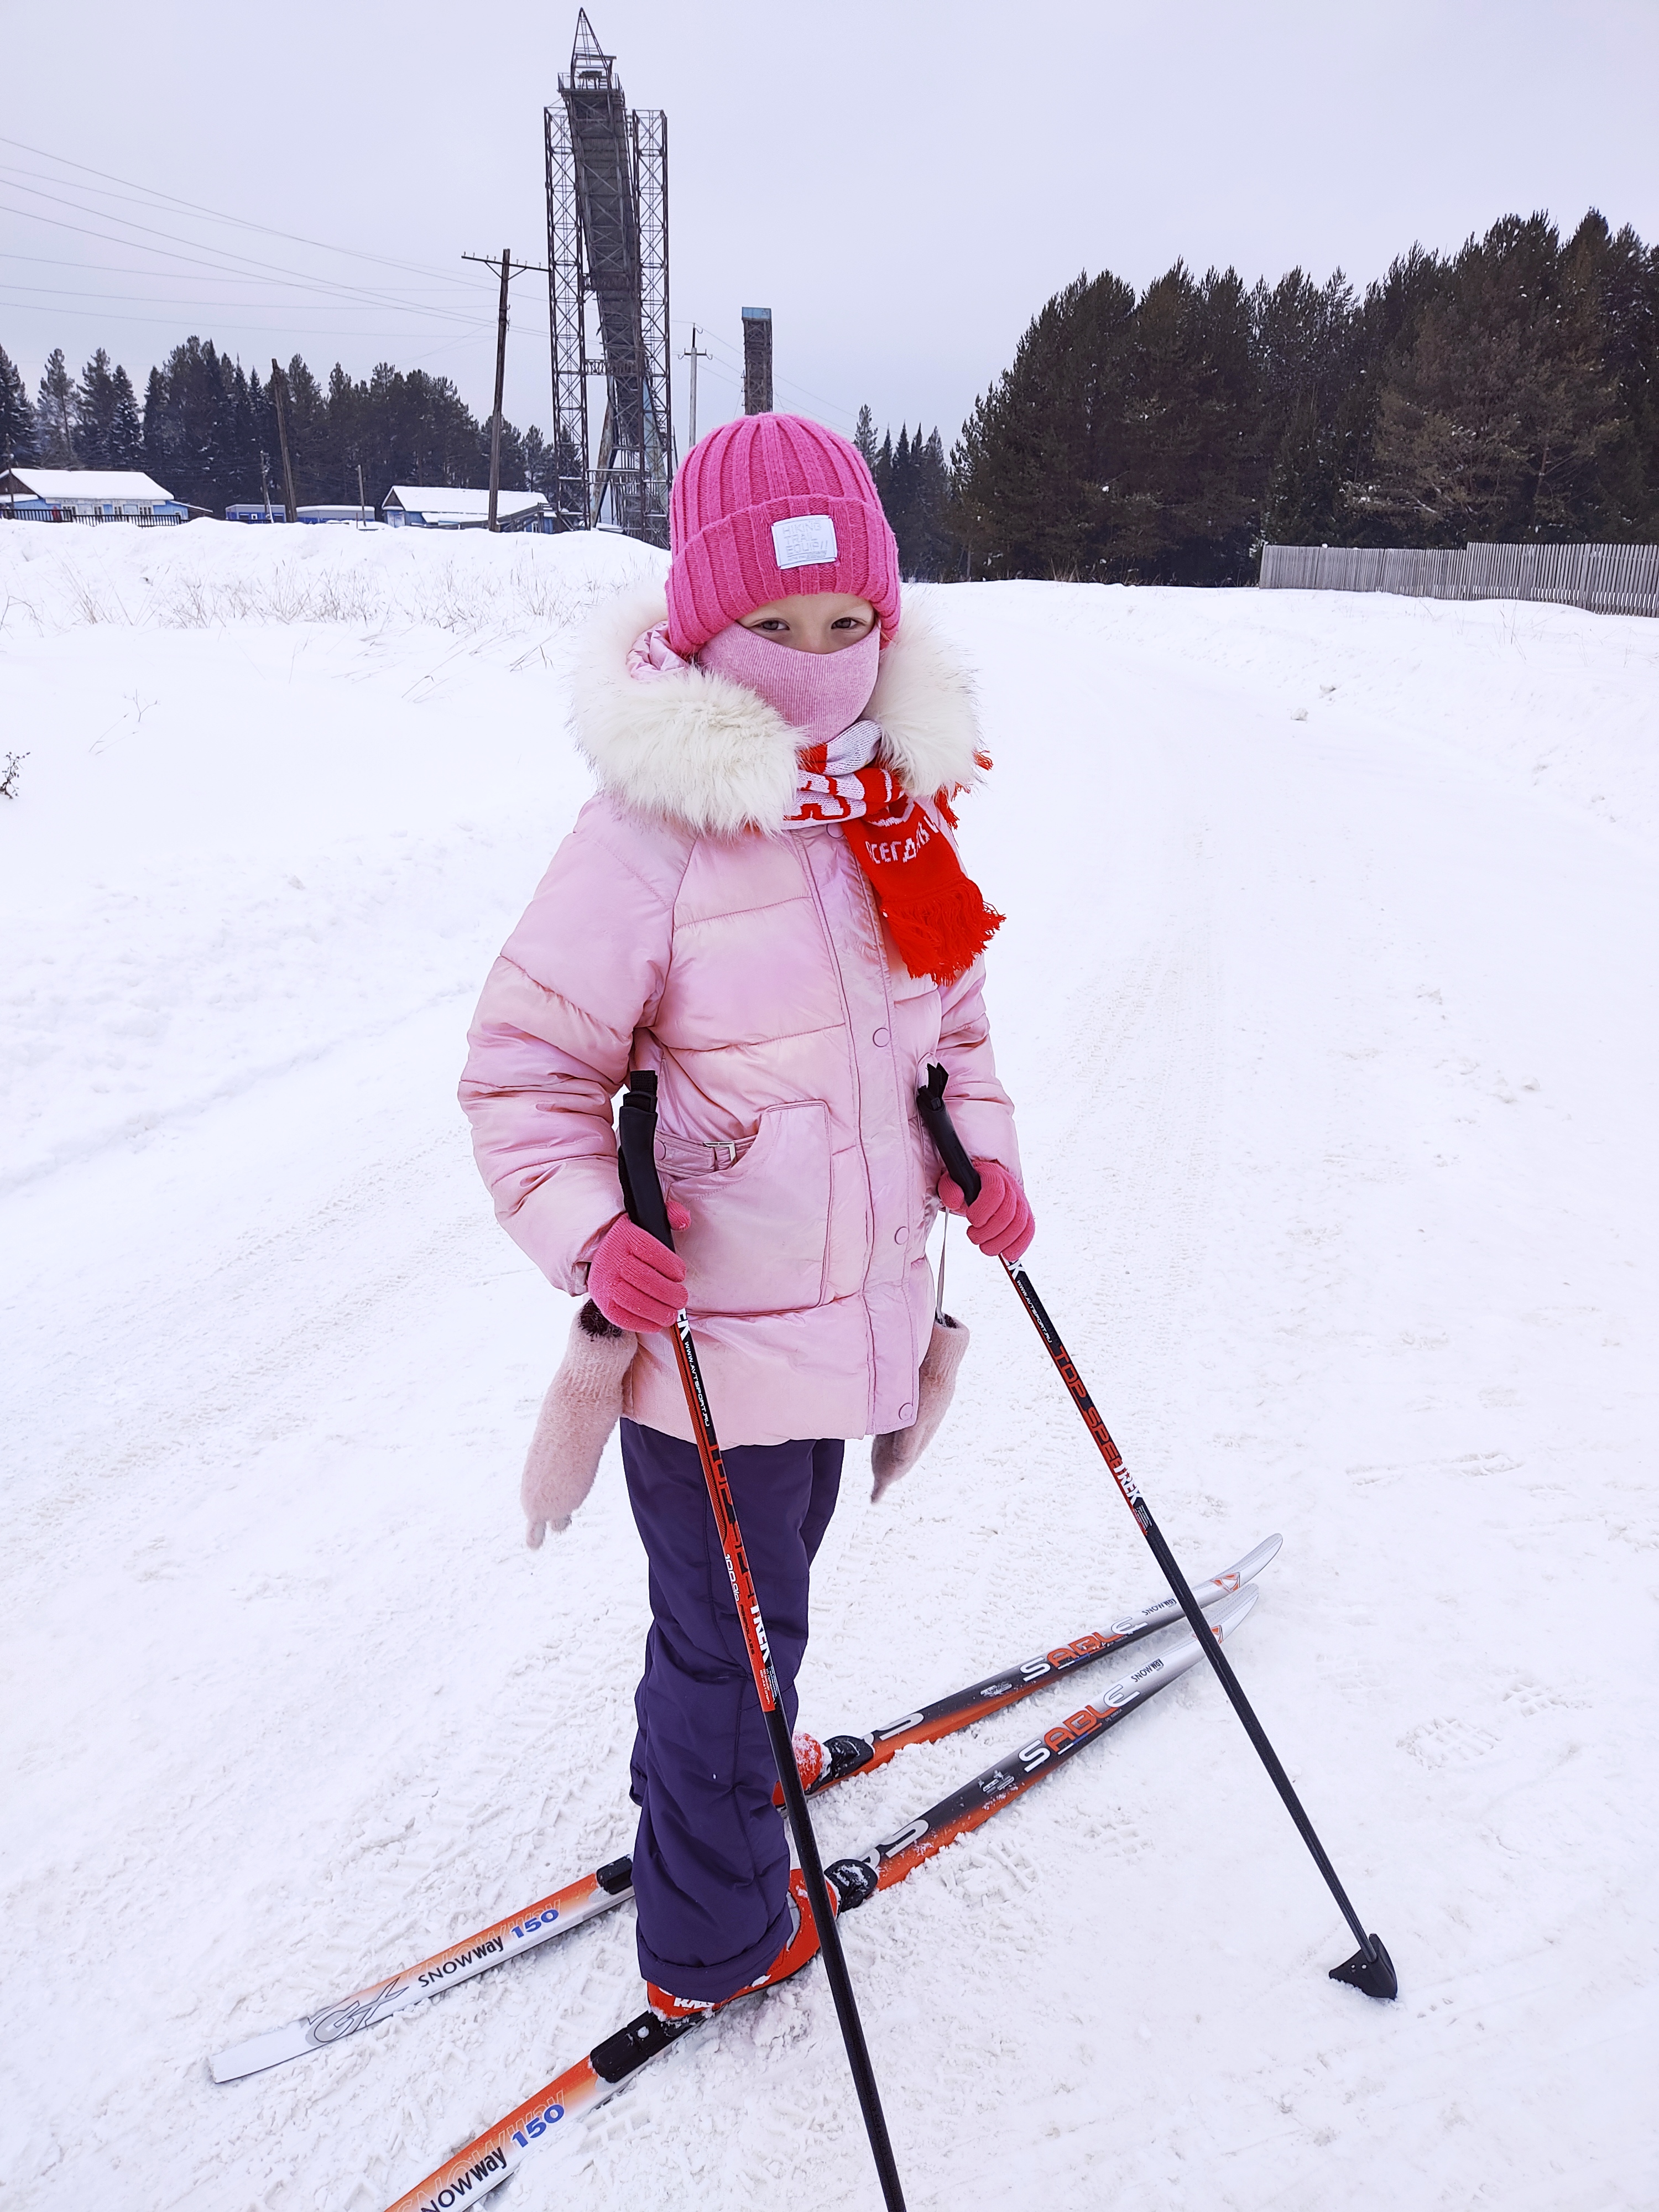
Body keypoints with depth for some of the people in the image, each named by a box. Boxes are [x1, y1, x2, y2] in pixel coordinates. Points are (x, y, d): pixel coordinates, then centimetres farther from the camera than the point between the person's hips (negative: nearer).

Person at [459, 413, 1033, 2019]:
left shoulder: (896, 798, 2)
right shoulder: (652, 828, -21)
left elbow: (944, 1005, 16)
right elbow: (524, 1067, -15)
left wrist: (981, 1144, 2)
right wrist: (590, 1233, -29)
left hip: (856, 1288, 7)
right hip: (712, 1324, -7)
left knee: (771, 1566, 28)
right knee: (736, 1623, 9)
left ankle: (717, 1770, 56)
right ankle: (710, 1941, 34)